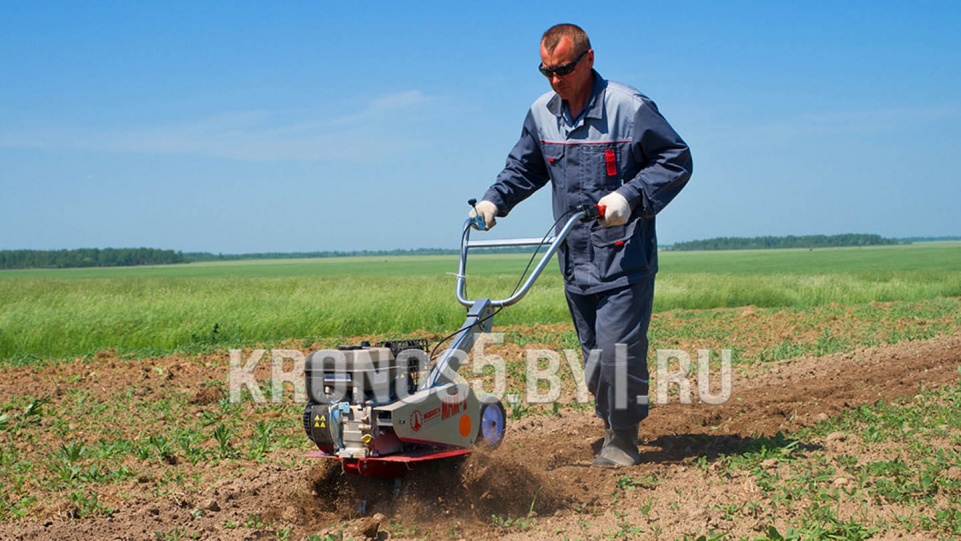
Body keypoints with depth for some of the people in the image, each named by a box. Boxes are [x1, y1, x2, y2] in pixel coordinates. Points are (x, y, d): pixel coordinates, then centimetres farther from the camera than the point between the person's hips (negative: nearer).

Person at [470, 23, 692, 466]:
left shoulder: (629, 108, -11)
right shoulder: (541, 114, 7)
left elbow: (676, 159, -7)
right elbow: (523, 167, 23)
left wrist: (629, 198, -19)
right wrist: (494, 201, 7)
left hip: (624, 257, -6)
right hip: (575, 259, 6)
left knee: (617, 347, -9)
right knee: (594, 352, 12)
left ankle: (621, 442, 3)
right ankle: (613, 428, 26)